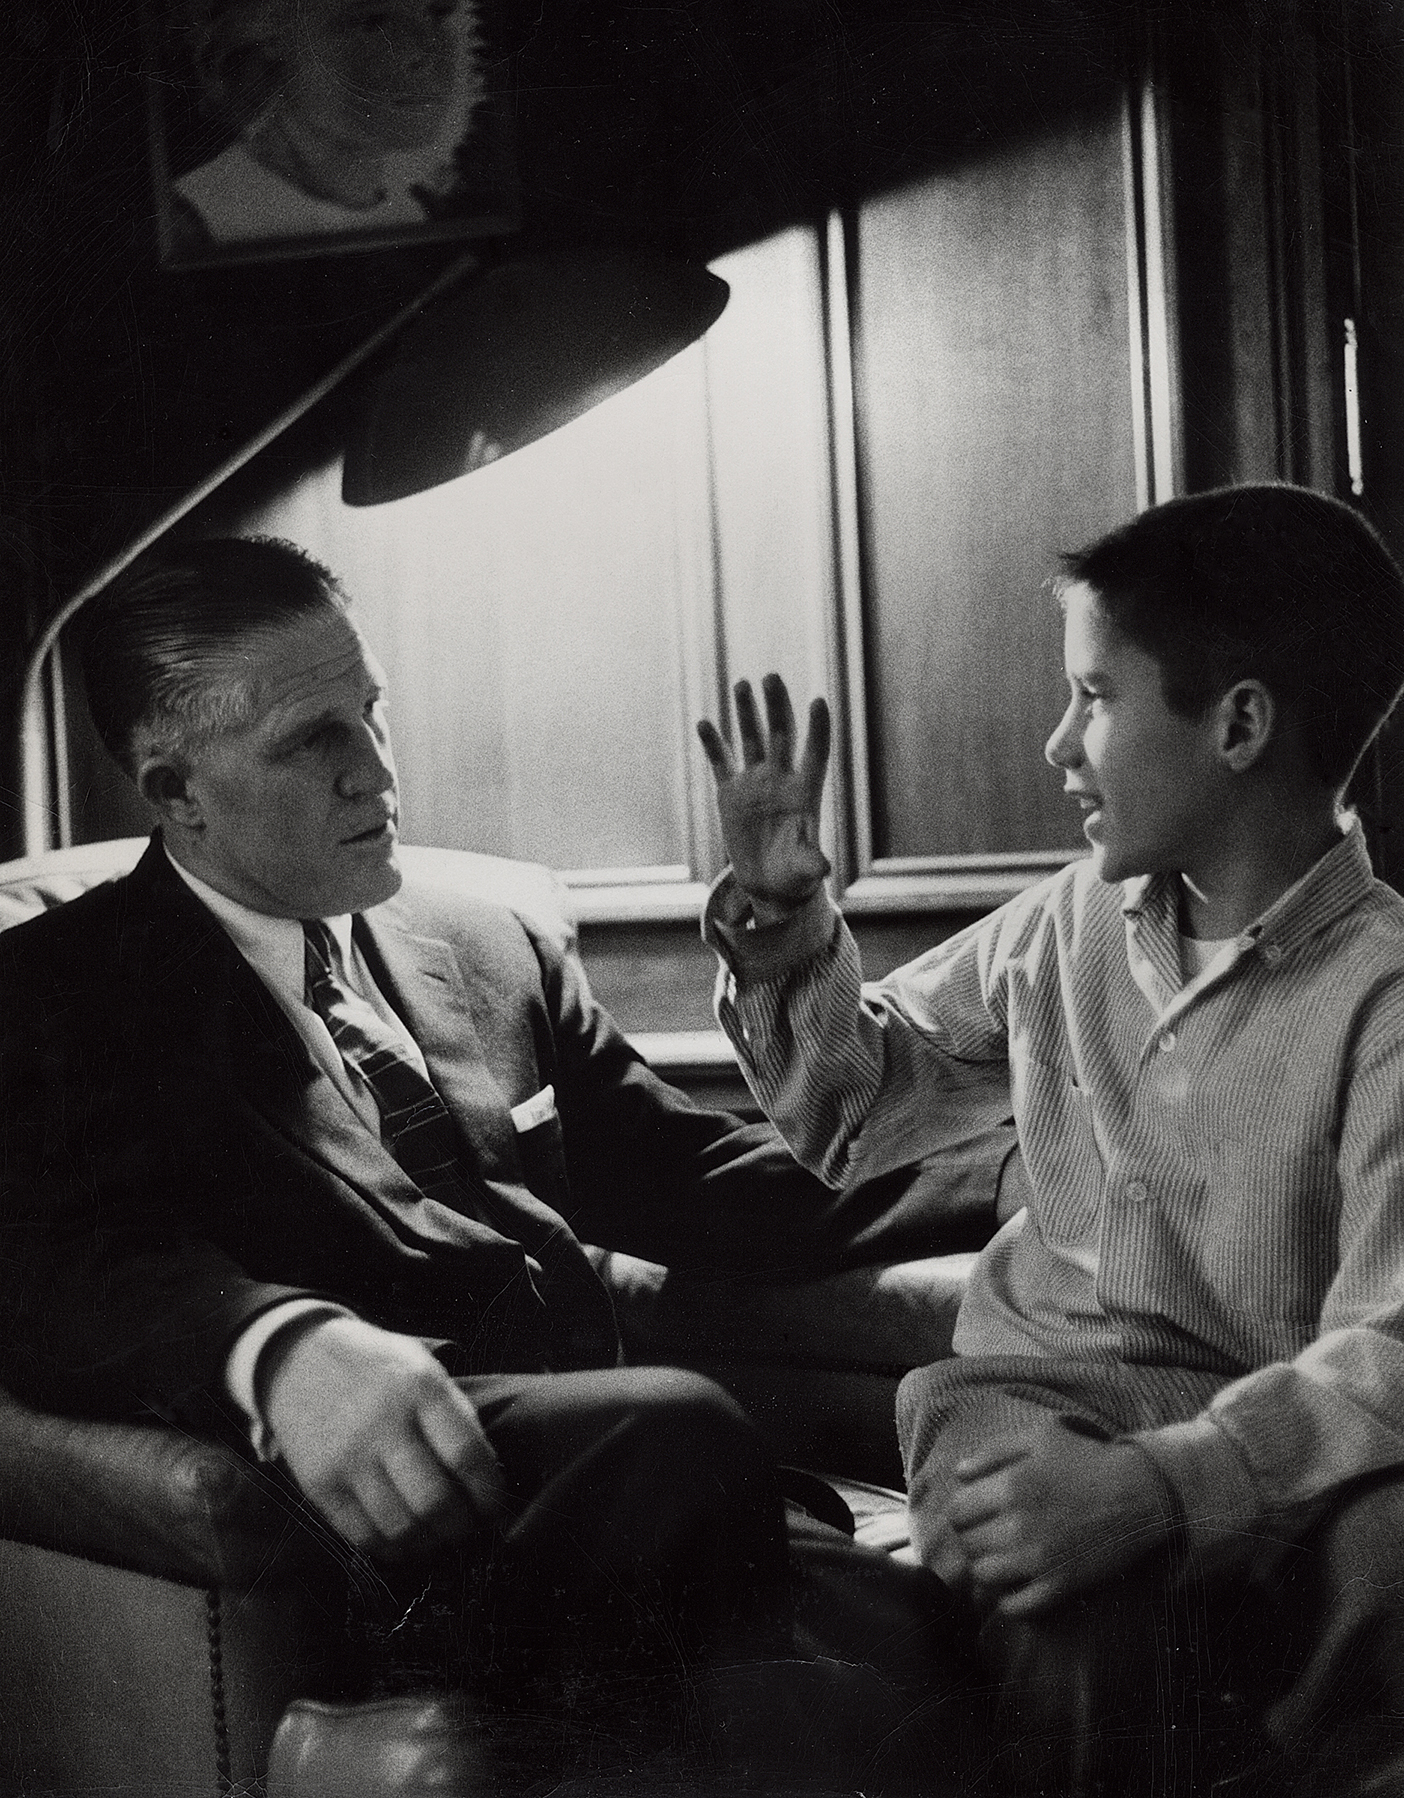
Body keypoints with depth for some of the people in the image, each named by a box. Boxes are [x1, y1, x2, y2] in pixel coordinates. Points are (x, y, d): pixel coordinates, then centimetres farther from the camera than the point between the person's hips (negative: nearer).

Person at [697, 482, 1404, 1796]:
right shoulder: (1066, 924, 10)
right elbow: (846, 1114, 23)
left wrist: (1163, 1486, -34)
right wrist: (782, 919, 7)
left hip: (1267, 1440, -2)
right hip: (1040, 1386, 2)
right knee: (1081, 1625, -33)